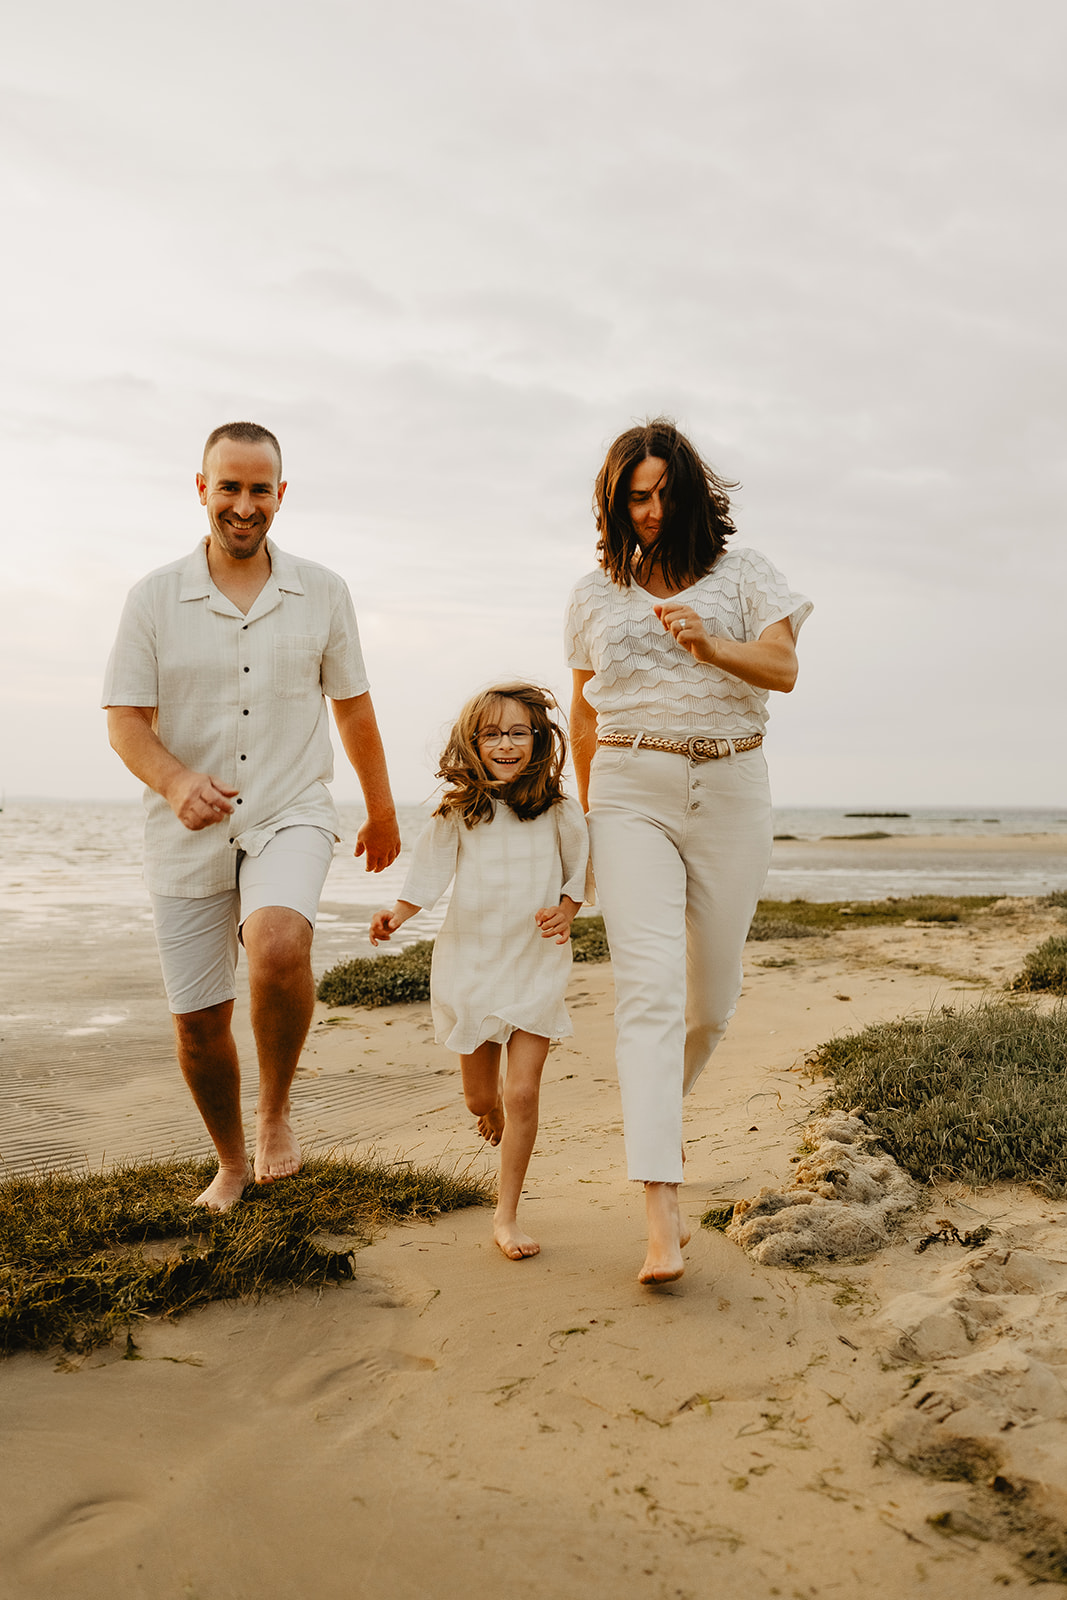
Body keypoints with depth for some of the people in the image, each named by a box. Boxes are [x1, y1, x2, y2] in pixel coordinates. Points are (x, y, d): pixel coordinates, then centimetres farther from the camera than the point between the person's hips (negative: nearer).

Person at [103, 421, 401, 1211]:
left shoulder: (323, 592, 3)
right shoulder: (155, 597, 0)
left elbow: (353, 707, 12)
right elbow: (125, 719, -3)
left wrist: (382, 810, 19)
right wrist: (174, 780, -24)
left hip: (290, 818, -1)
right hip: (188, 835, 1)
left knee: (279, 948, -31)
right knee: (198, 1021, 6)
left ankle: (277, 1108, -3)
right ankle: (232, 1162, 33)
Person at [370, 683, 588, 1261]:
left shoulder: (559, 812, -3)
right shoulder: (459, 813, -3)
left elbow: (580, 874, 8)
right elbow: (429, 873, 0)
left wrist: (567, 910, -10)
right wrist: (396, 914, -16)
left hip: (537, 968, -1)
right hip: (470, 964, 1)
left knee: (522, 1092, -6)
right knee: (480, 1095, 11)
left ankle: (506, 1215, 9)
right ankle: (492, 1109, 51)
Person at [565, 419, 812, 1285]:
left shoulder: (742, 573, 6)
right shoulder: (595, 593, 11)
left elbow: (783, 670, -7)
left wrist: (712, 647, -27)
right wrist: (588, 814, 20)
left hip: (729, 791, 1)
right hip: (632, 792, 0)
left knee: (713, 992, 8)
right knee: (650, 984, -15)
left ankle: (666, 1101, 41)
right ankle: (663, 1215, -17)